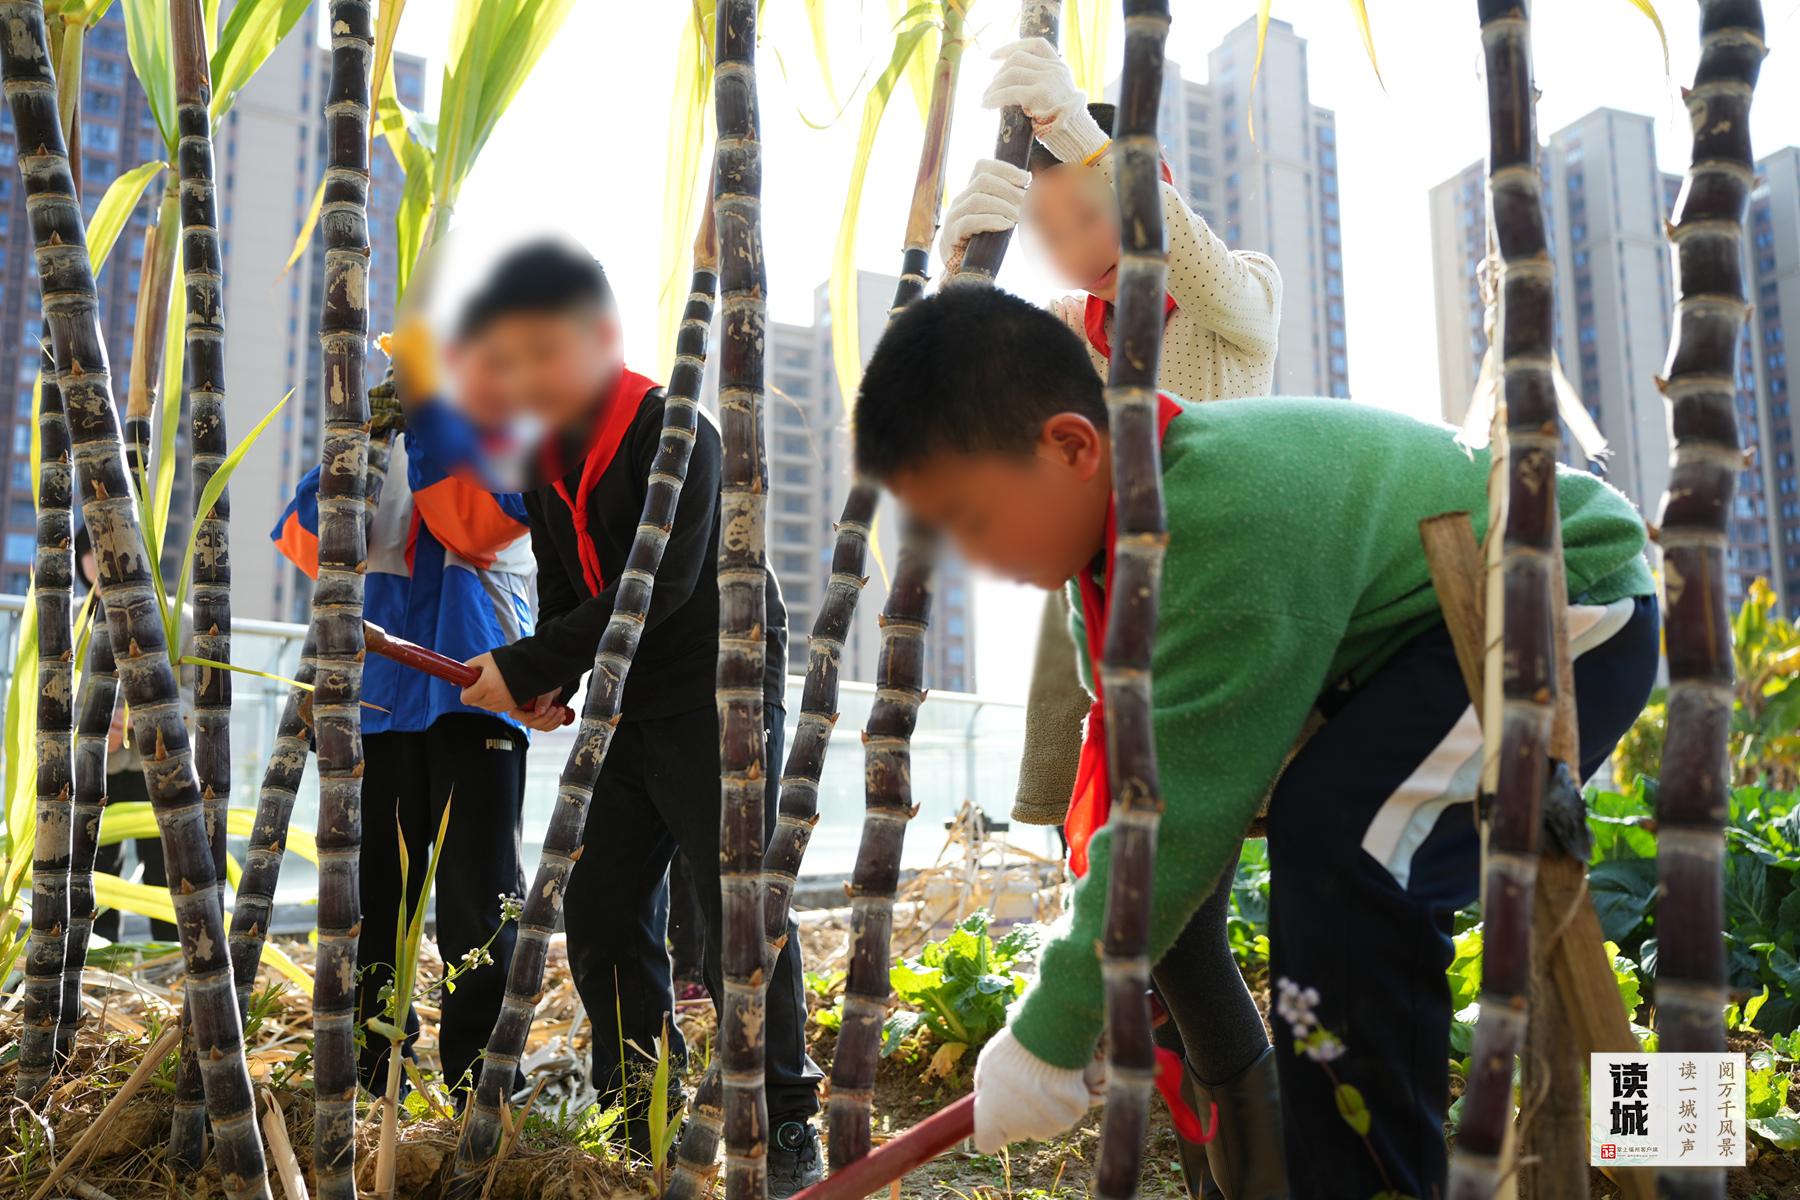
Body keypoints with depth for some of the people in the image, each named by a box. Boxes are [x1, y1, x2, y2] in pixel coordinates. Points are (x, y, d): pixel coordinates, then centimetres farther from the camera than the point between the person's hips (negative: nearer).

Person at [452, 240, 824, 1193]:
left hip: (717, 701, -8)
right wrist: (552, 683, -4)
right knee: (600, 911, 8)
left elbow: (658, 591, -23)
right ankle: (644, 1118, 21)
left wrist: (524, 669, -20)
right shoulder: (547, 461, 8)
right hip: (622, 713, 8)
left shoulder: (677, 433, -16)